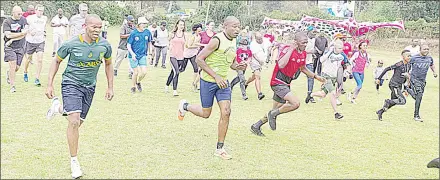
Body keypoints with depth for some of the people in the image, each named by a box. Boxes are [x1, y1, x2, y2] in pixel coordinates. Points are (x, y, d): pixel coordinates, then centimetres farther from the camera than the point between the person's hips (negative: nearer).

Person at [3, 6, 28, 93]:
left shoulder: (24, 20, 2)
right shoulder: (7, 22, -6)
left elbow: (25, 34, -5)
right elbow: (8, 35, -16)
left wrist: (12, 39, -13)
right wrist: (21, 33, -13)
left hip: (20, 47, 3)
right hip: (9, 47, -3)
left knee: (17, 67, 3)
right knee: (12, 65, -13)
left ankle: (8, 73, 39)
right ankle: (12, 86, -3)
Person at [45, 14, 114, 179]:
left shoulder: (105, 45, -8)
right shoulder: (71, 44, -16)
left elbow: (108, 64, 11)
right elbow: (57, 61, 0)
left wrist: (110, 87, 11)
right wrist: (49, 85, -3)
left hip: (89, 87, 4)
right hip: (71, 84, -4)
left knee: (78, 122, 13)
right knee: (74, 122, -18)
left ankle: (58, 107, 45)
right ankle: (74, 161, -5)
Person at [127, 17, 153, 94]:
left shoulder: (147, 32, -2)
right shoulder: (133, 33, -13)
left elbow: (149, 42, 15)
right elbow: (128, 45, -9)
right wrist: (132, 54, -22)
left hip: (143, 55, 3)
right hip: (133, 56, -3)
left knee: (144, 72, -7)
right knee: (136, 72, 1)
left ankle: (138, 82, 25)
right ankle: (133, 87, 25)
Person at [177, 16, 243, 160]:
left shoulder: (233, 42, 6)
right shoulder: (217, 40, -19)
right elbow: (199, 59, -21)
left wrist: (237, 66, -4)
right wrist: (216, 77, -24)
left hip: (223, 82, 6)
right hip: (208, 81, -6)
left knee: (226, 112, -6)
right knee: (206, 113, 7)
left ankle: (220, 148, 4)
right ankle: (185, 106, 38)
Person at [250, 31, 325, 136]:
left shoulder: (303, 53, 7)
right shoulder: (287, 49, -18)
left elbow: (303, 69, 25)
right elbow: (281, 65, -34)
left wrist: (316, 77, 22)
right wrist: (291, 49, -29)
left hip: (286, 83, 9)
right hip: (278, 82, -9)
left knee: (276, 110, 14)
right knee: (296, 103, -23)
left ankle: (256, 126, 27)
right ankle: (273, 114, -3)